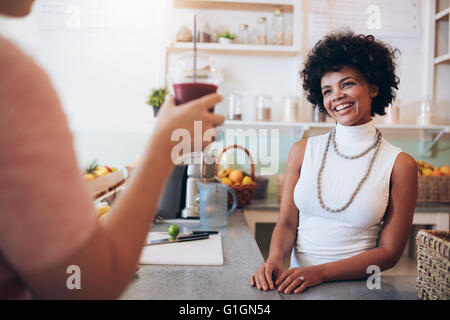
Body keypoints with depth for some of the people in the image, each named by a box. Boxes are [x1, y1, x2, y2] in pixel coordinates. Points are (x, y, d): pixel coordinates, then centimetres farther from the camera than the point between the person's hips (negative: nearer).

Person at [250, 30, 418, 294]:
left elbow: (389, 252, -1)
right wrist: (275, 258, -13)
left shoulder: (400, 165, -1)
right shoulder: (303, 151, 6)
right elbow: (286, 222, 8)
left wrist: (320, 272, -12)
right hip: (297, 282, 1)